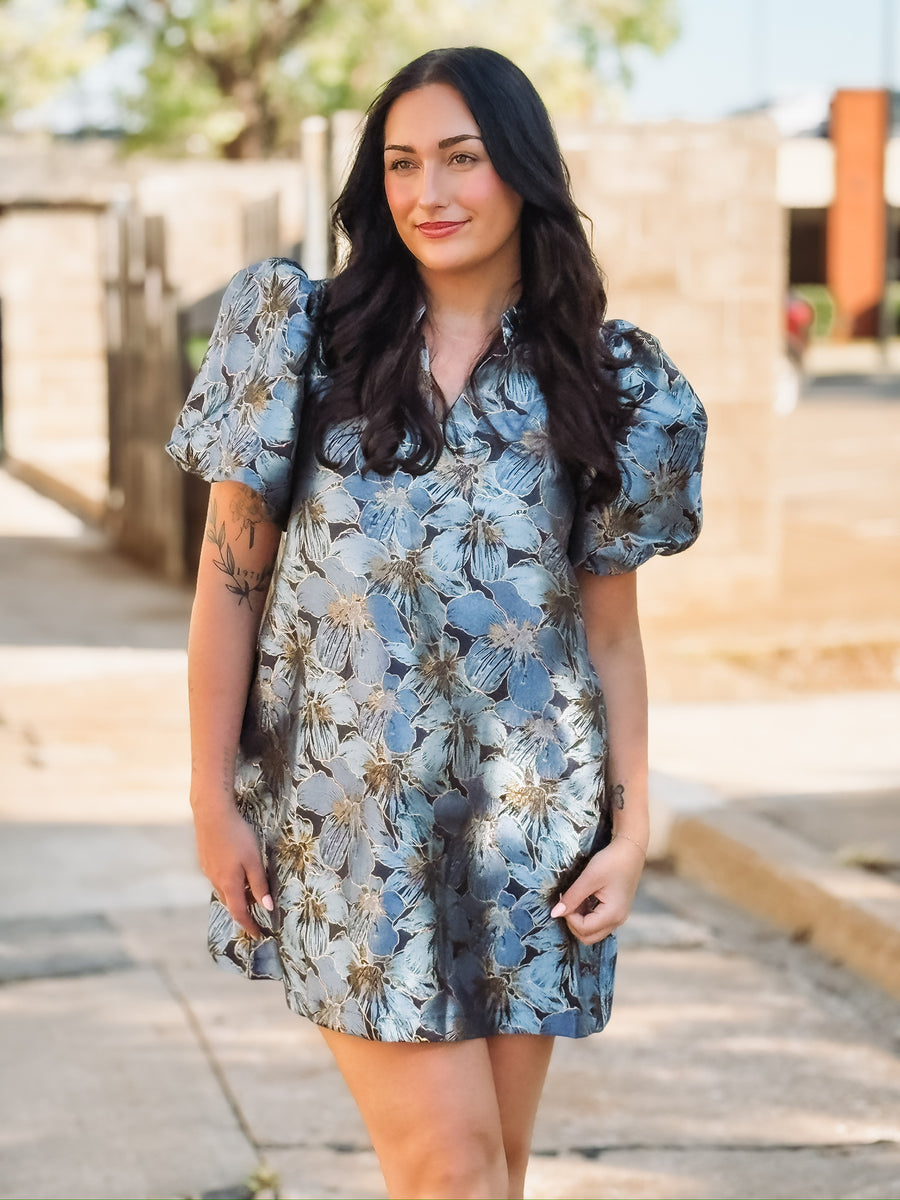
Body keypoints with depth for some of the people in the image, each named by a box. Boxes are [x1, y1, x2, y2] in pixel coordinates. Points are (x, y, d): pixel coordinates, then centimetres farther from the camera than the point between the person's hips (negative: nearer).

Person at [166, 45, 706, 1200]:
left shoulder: (601, 379, 4)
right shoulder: (306, 340, -1)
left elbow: (611, 622, 7)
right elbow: (230, 573, 0)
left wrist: (631, 826, 1)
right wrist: (214, 797, -3)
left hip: (529, 821, 2)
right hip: (349, 813, -2)